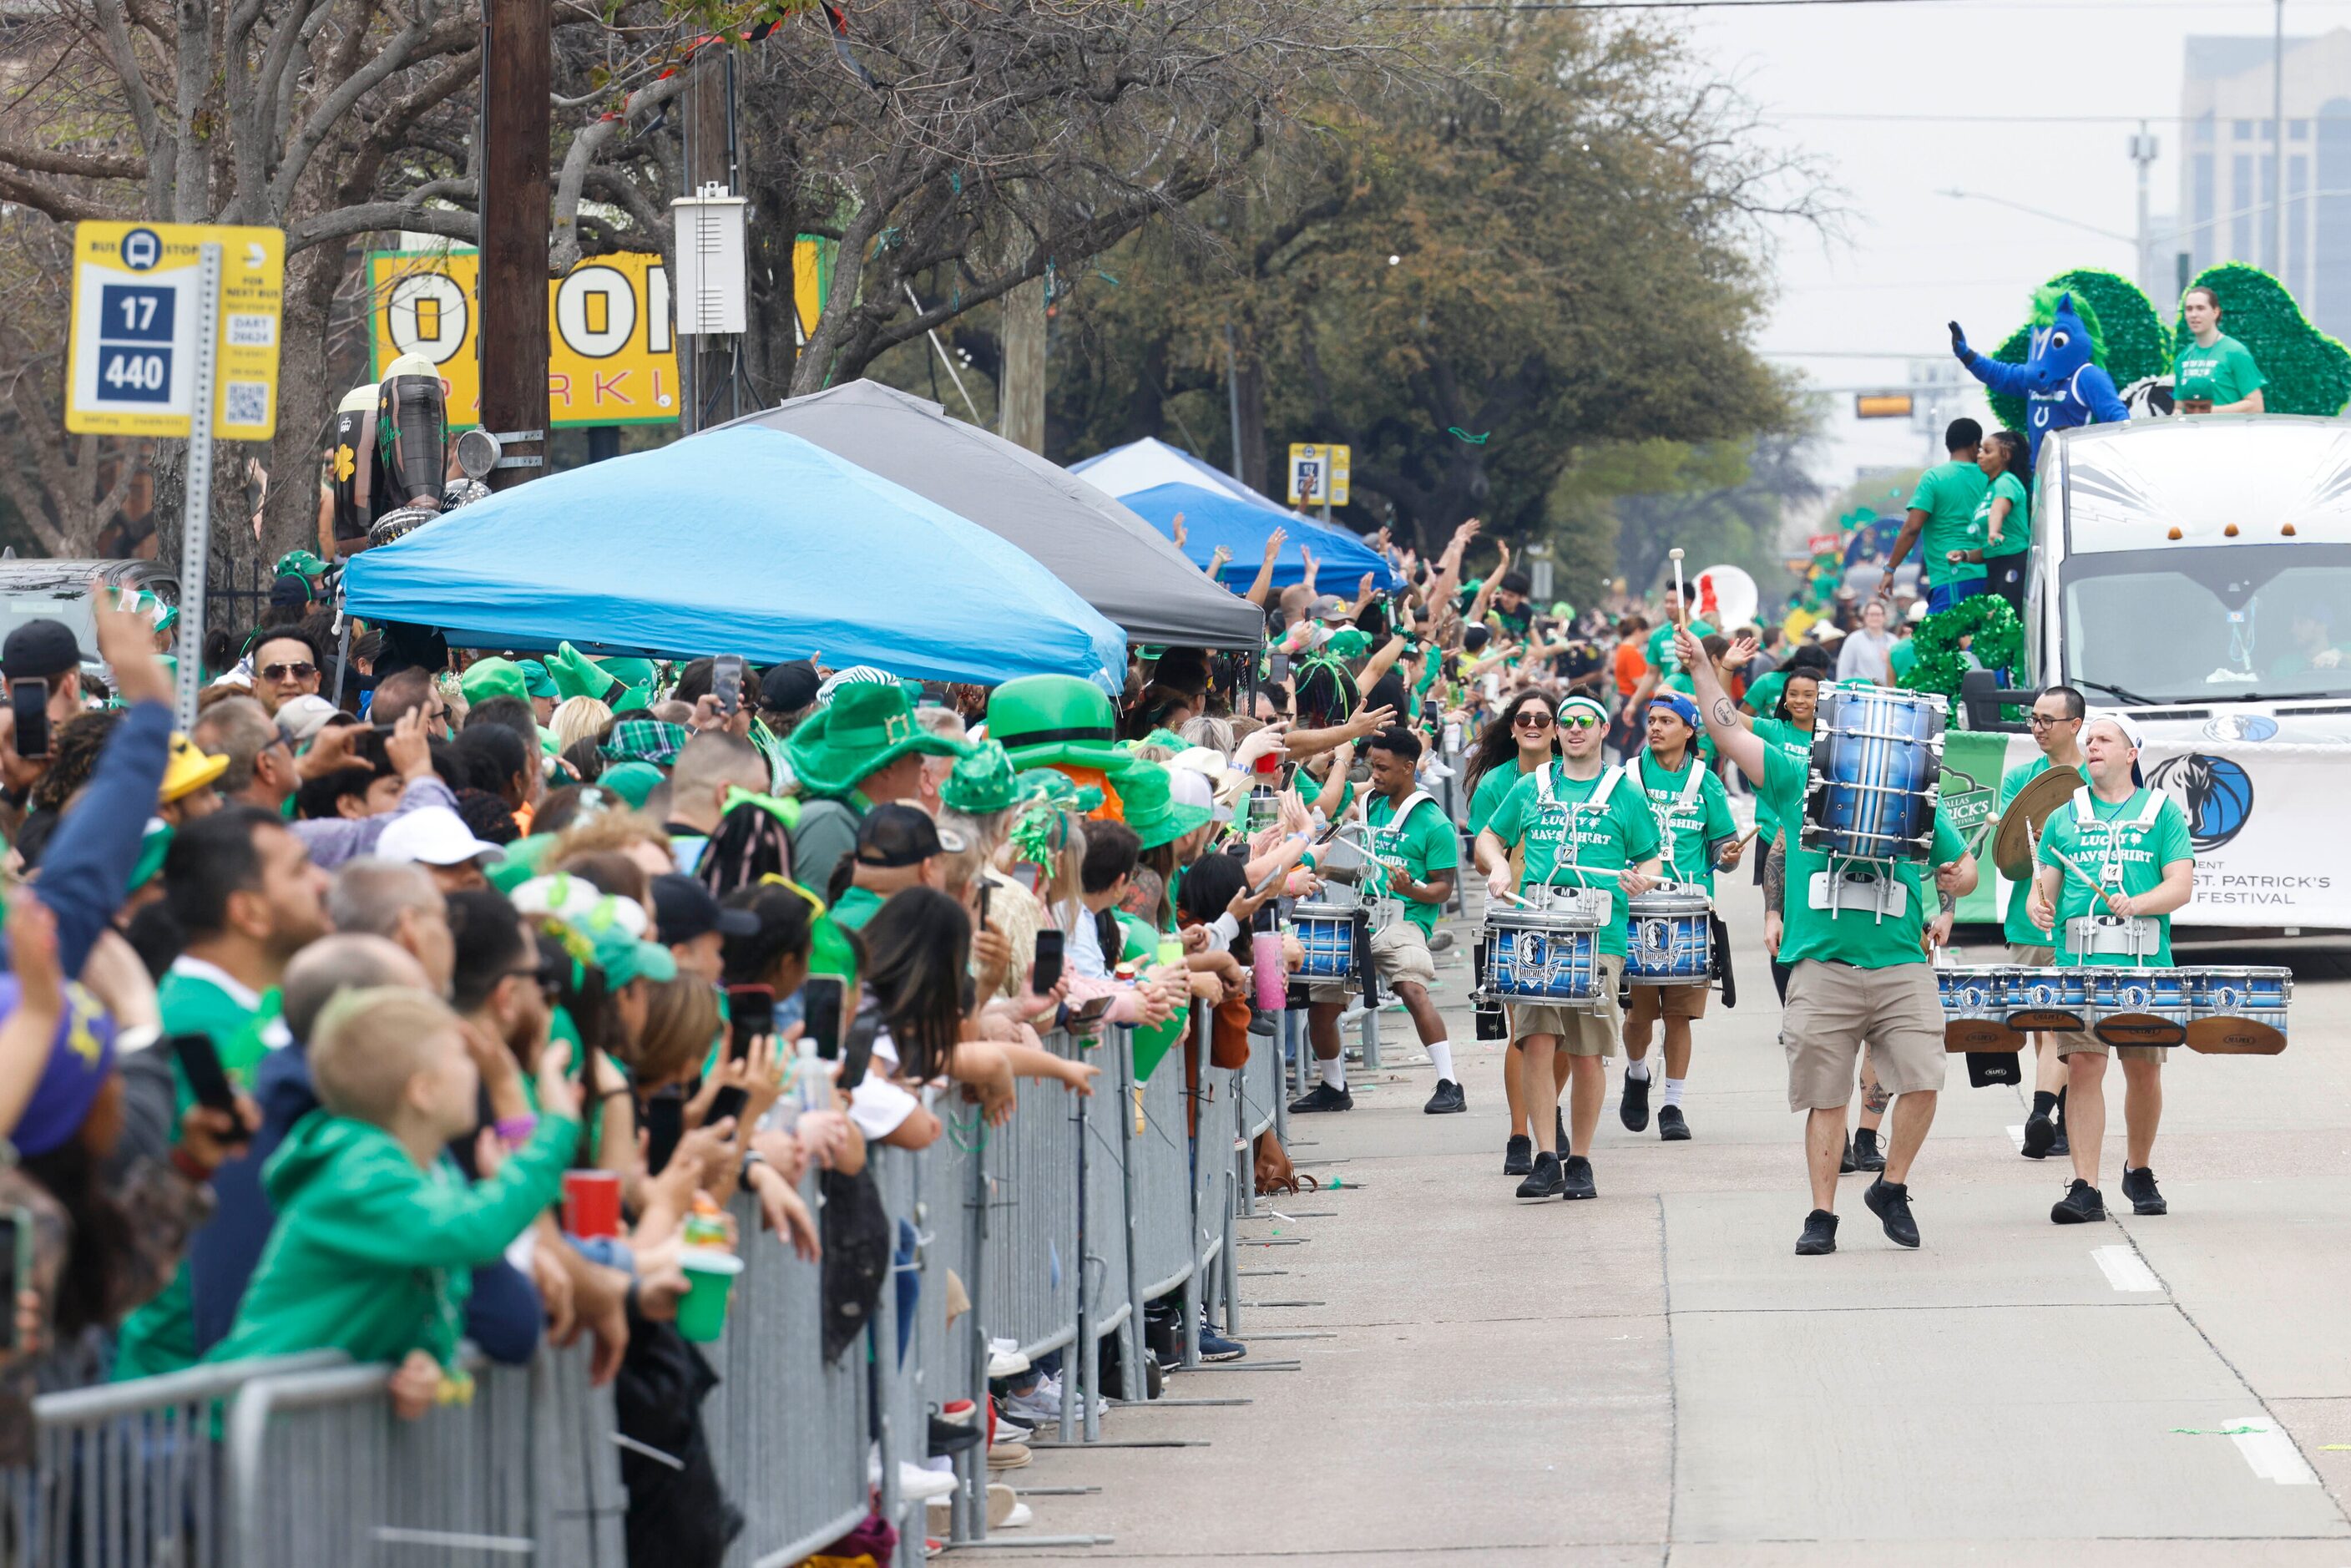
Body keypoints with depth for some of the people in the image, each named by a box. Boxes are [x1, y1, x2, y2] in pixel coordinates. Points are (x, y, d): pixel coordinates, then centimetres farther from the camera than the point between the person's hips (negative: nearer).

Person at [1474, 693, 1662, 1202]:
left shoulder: (1625, 793, 11)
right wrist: (1497, 865, 2)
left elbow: (1651, 861, 13)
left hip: (1600, 937, -1)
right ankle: (1545, 1160, -9)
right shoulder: (1531, 789, 16)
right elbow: (1489, 838, 24)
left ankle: (1580, 1161, 11)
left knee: (1588, 1053, -1)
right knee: (1536, 1041, -12)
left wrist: (1641, 880, -10)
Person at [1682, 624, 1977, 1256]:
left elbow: (1963, 864, 23)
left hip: (1901, 965, 1)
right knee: (1825, 1098, 1)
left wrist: (1951, 893, 1)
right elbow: (1730, 733, 8)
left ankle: (1891, 1187, 11)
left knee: (1921, 1084, -9)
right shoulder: (1798, 783, 10)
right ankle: (1821, 1215, 8)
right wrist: (1702, 669, 2)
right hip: (1821, 965, -1)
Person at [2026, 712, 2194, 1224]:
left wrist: (2135, 904, -17)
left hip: (2145, 965, -1)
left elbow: (2181, 885, 0)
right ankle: (2085, 1189, -13)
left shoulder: (2162, 812, 9)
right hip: (2079, 963, 1)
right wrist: (2039, 908, -9)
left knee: (2144, 1071, 4)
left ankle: (2139, 1172, 26)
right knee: (2082, 1067, -10)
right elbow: (2044, 883, 14)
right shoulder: (2065, 817, 16)